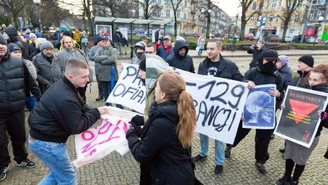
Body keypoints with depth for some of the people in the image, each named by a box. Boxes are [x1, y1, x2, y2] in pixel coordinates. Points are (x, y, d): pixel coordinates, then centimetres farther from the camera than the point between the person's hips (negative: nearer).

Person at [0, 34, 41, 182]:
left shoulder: (18, 62, -1)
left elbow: (30, 82, 4)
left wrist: (40, 98, 4)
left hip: (17, 108, 1)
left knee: (19, 136, 17)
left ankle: (21, 159, 40)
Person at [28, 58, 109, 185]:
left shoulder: (63, 85, -2)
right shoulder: (65, 98, -33)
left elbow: (81, 105, 7)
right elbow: (76, 127, -25)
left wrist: (94, 111, -11)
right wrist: (96, 113, -18)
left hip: (42, 137, 10)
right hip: (46, 142, -9)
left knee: (57, 173, 25)